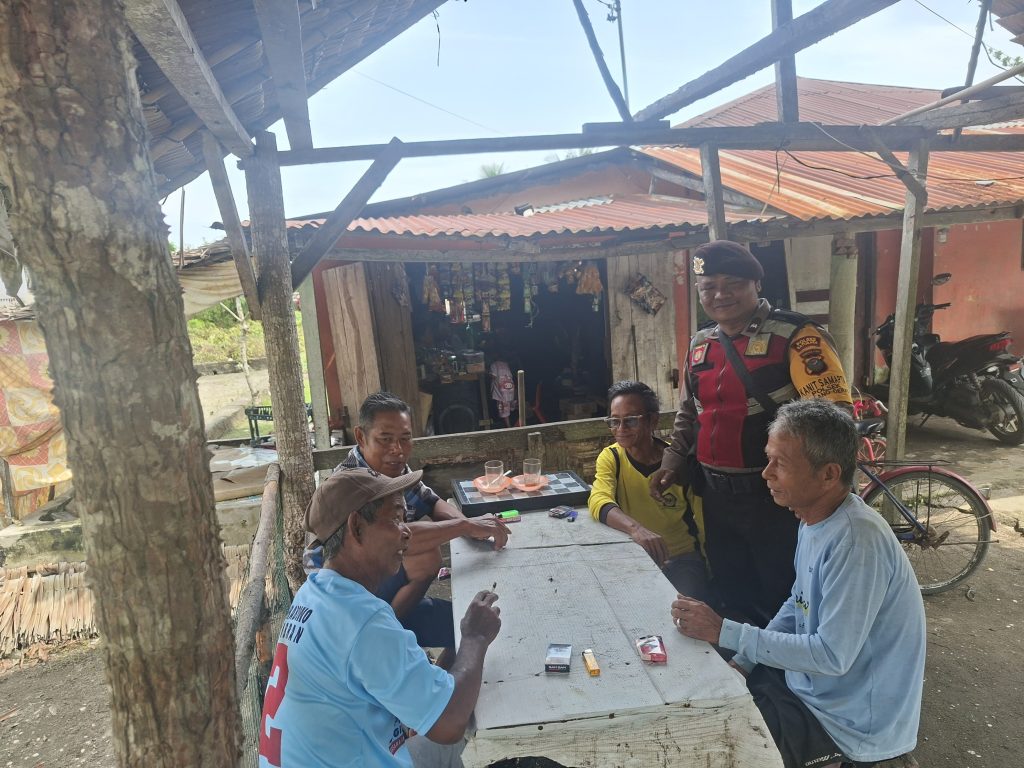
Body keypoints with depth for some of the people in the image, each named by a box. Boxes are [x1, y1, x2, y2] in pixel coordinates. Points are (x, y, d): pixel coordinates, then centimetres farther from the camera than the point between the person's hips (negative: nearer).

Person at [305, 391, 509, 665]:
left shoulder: (396, 469, -2)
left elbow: (432, 502, 7)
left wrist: (469, 524, -14)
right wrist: (465, 526, -38)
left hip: (391, 598, 8)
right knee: (425, 555, -26)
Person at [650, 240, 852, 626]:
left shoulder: (794, 335, -12)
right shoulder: (699, 345, 9)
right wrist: (673, 463, 12)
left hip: (775, 498, -6)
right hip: (717, 499, 6)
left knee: (783, 602, 11)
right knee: (732, 598, 21)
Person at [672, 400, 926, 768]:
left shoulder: (856, 541, -31)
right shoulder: (815, 520, -2)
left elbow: (832, 657, -29)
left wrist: (725, 632, -28)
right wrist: (744, 662, -1)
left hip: (852, 721, -8)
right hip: (812, 684, 8)